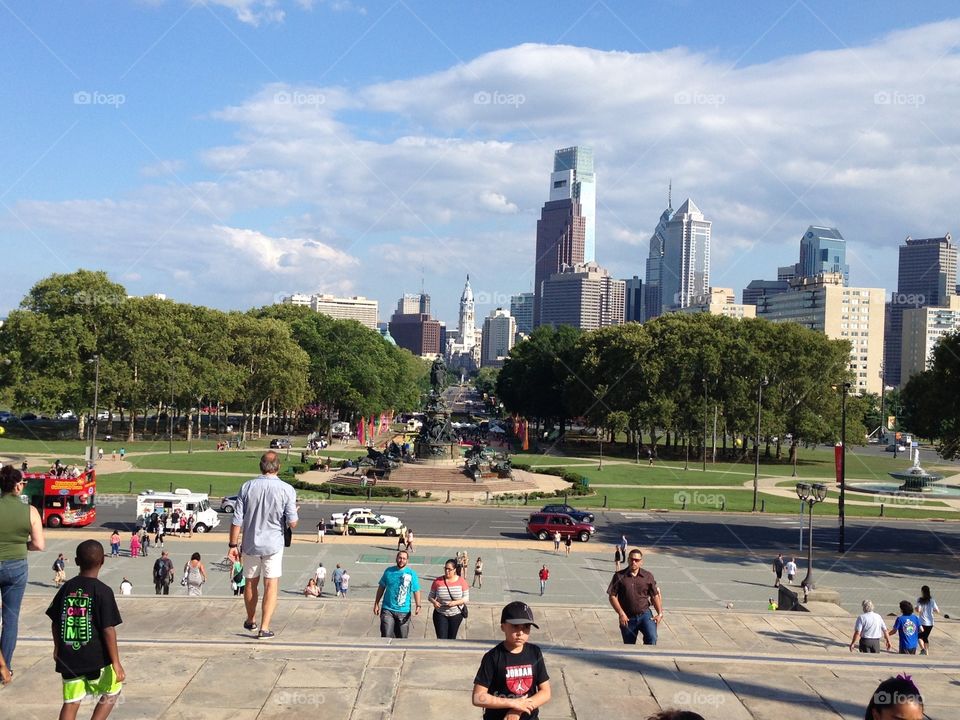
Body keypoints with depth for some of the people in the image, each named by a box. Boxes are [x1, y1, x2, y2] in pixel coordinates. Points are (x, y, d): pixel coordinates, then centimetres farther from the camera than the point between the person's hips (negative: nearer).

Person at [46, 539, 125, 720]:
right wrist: (116, 663, -10)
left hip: (68, 657, 4)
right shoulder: (103, 591, -12)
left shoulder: (66, 588, 2)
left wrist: (58, 648, 27)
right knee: (111, 692, 18)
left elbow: (55, 622, 10)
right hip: (96, 658, -4)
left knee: (71, 702, 10)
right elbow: (108, 630, -15)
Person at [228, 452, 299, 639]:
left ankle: (250, 621, 35)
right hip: (273, 544, -2)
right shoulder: (286, 489, -12)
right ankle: (264, 628, -1)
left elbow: (237, 520, -4)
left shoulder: (247, 487, -5)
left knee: (251, 583, 18)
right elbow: (292, 523, -12)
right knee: (271, 585, 4)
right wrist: (294, 512, 10)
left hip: (250, 544, 3)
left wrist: (233, 544, 5)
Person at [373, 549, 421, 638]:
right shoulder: (389, 571, 2)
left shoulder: (412, 574, -2)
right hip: (387, 610, 0)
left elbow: (416, 591, -1)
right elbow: (381, 588, 11)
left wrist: (418, 606, -13)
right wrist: (376, 604, 10)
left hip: (404, 612, 0)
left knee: (402, 637, 8)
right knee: (386, 636, -10)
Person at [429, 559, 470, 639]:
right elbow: (430, 597, 2)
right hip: (440, 615, -1)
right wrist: (434, 602, -21)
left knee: (451, 639, 15)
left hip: (456, 615, 1)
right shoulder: (438, 581, -8)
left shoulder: (461, 581, -7)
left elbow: (466, 598, -5)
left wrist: (455, 602, -22)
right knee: (441, 638, -10)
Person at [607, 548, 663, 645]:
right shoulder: (619, 576, -4)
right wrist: (621, 613, -12)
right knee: (629, 645, 9)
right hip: (628, 617, 0)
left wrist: (659, 613, -2)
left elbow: (655, 596, 8)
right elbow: (612, 596, -4)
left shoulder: (648, 576, 3)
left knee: (651, 638, -23)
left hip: (645, 614, 0)